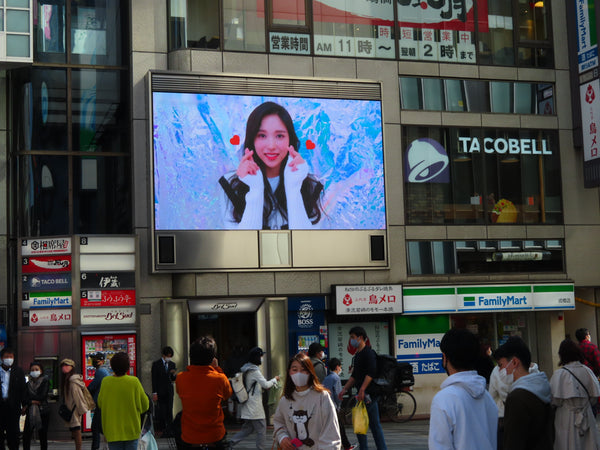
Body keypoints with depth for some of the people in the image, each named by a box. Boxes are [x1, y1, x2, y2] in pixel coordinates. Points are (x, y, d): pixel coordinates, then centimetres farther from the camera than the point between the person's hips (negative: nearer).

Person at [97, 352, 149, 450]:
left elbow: (100, 404, 6)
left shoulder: (105, 382, -7)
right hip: (131, 429, -1)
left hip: (112, 430, 2)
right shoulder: (134, 381, -13)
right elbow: (145, 405, -4)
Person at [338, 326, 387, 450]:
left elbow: (371, 373, -23)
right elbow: (354, 376, 24)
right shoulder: (357, 355, 19)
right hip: (366, 394, 9)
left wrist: (362, 390, -29)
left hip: (368, 393, -9)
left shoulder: (368, 353, -11)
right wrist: (344, 390, 17)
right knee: (375, 424, 9)